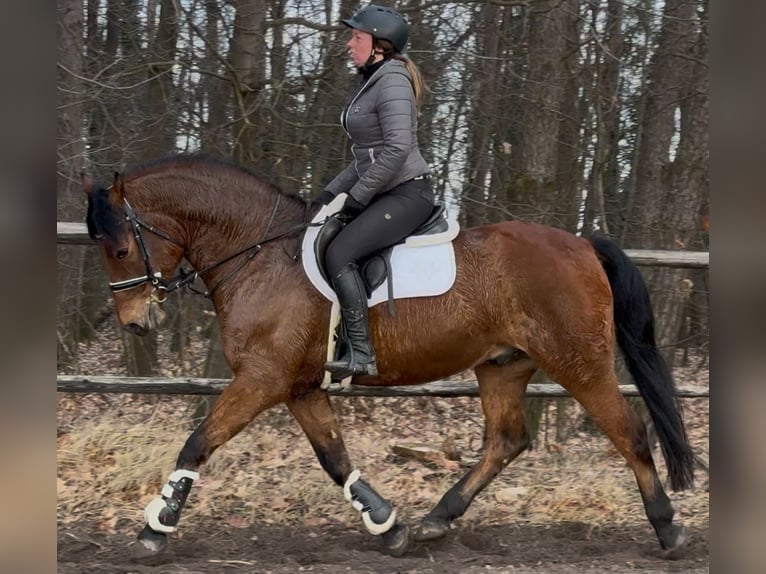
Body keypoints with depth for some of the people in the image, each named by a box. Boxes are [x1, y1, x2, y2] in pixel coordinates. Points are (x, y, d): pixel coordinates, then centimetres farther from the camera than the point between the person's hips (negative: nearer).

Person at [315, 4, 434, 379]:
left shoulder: (392, 82, -14)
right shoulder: (373, 82, 17)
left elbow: (397, 147, -24)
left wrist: (357, 197, -18)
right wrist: (332, 192, 14)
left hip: (407, 194, -11)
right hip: (386, 195, 11)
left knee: (339, 253, -25)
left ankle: (360, 353, -26)